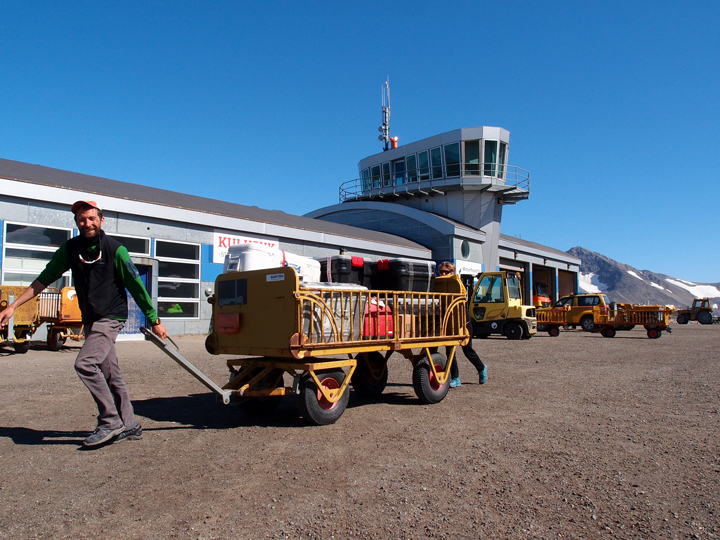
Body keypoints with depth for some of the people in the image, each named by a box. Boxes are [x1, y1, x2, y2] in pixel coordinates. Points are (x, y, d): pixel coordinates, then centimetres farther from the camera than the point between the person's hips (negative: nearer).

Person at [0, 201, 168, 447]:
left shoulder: (115, 249, -12)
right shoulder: (70, 249, 3)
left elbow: (136, 286, -9)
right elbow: (44, 279, 10)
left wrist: (154, 320, -7)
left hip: (111, 317, -6)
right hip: (90, 320, 6)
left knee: (85, 363, -21)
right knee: (110, 375, 9)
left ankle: (110, 422, -10)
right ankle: (129, 426, 19)